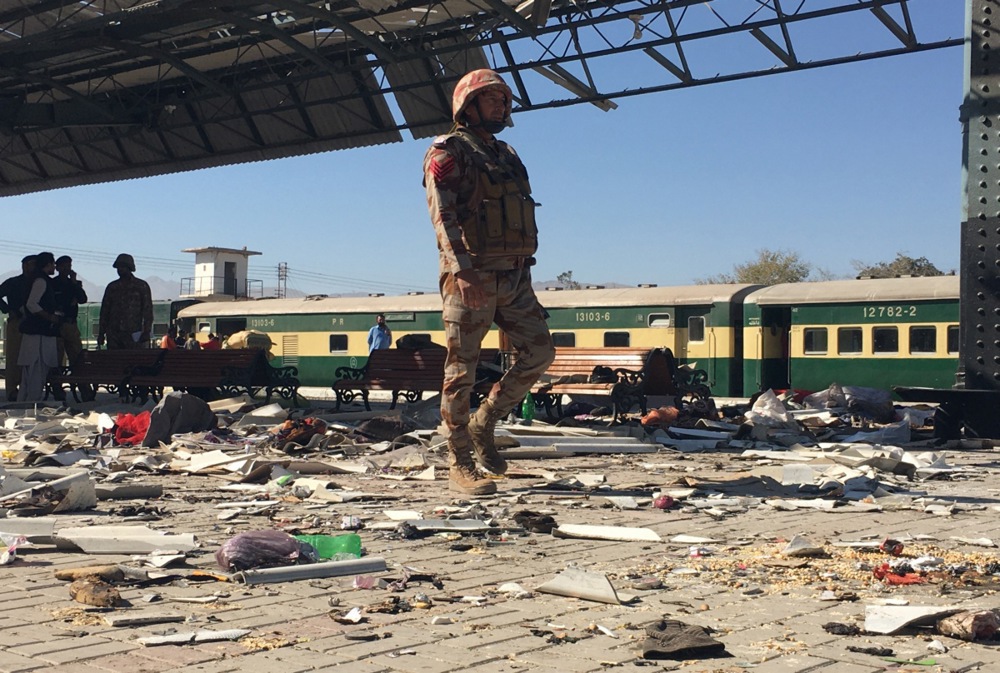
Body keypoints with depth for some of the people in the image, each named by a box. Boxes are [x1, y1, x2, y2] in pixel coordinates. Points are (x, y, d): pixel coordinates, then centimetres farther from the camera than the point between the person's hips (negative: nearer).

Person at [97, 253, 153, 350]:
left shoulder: (142, 286, 6)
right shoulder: (112, 287, 15)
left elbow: (147, 310, 1)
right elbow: (105, 310, 16)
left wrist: (146, 332, -8)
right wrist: (101, 333, 10)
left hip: (134, 334, -3)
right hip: (113, 334, 3)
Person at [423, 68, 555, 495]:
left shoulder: (506, 155, 22)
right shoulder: (448, 152, -3)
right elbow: (442, 214, -15)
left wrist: (523, 275, 22)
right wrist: (463, 270, -28)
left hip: (513, 277, 8)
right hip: (471, 277, -8)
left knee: (539, 352, 3)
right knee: (462, 369, -3)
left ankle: (483, 424, 16)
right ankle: (460, 464, 2)